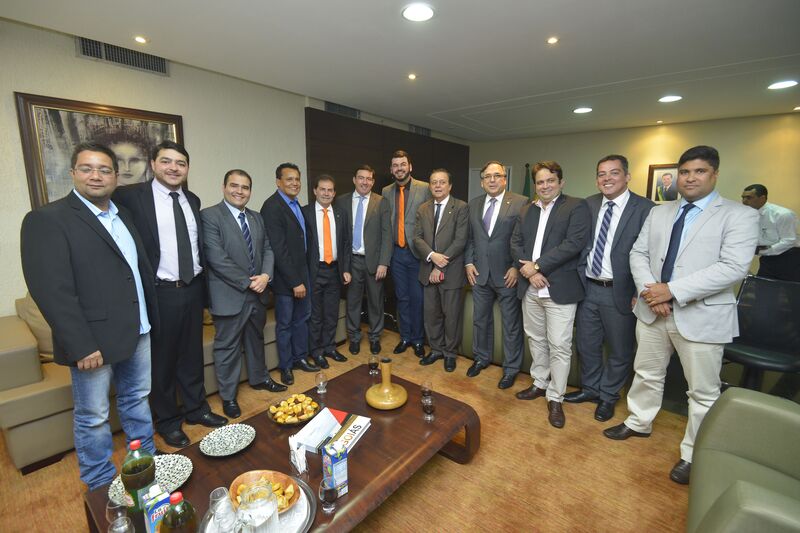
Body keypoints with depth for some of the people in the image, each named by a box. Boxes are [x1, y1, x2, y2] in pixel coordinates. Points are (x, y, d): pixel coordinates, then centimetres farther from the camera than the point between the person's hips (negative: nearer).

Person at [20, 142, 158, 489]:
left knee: (137, 400, 20)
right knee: (93, 417, 10)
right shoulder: (46, 219, -11)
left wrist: (150, 318, 9)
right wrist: (81, 346, -19)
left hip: (138, 332, 7)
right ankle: (102, 488, 30)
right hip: (94, 342, -6)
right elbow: (52, 290, -17)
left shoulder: (123, 215, 10)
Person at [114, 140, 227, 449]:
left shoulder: (192, 200, 9)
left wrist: (202, 285, 13)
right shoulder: (130, 196, -8)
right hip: (159, 293, -5)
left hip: (192, 289, 5)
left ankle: (196, 408, 36)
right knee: (161, 360, 11)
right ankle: (168, 421, 31)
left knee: (192, 354, 18)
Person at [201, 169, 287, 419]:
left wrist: (265, 275, -10)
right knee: (228, 347, 9)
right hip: (229, 296, -6)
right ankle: (228, 396, 27)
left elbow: (267, 249, 8)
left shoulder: (256, 218, 9)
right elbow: (217, 258, -19)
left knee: (256, 339, 22)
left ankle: (259, 378, 43)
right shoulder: (209, 216, -11)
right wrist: (247, 282, -17)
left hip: (258, 293, 6)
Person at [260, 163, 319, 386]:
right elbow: (278, 249, -22)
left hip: (301, 271, 8)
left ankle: (300, 357, 35)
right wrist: (295, 281, -20)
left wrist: (302, 276, 9)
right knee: (285, 323, 8)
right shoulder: (272, 206, -17)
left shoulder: (295, 203, 9)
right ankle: (286, 366, 26)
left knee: (302, 318, 18)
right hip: (284, 277, -8)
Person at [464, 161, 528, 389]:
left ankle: (511, 368, 26)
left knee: (511, 324, 8)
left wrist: (517, 267, -12)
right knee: (480, 319, 16)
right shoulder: (473, 204, 9)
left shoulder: (521, 203, -6)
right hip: (480, 273, 4)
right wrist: (468, 262, 2)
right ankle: (481, 358, 37)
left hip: (508, 274, -4)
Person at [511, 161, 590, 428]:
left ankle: (555, 398, 16)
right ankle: (540, 383, 35)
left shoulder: (577, 207, -3)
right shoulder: (527, 210, 14)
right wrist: (529, 271, -8)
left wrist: (537, 265, -15)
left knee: (559, 346, 0)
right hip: (530, 287, 6)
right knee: (536, 340, 17)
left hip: (560, 289, -5)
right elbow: (515, 243, 8)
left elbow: (574, 243, -15)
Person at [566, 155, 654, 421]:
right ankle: (590, 388, 40)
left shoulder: (645, 209, -9)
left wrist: (640, 294, -13)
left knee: (620, 350, 13)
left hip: (619, 292, -4)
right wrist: (578, 278, 1)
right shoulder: (589, 205, 4)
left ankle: (608, 396, 35)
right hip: (588, 287, 4)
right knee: (586, 344, 18)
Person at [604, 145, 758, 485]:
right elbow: (638, 253, 5)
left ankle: (693, 456, 28)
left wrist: (672, 290, -21)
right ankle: (638, 423, 40)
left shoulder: (739, 215, -6)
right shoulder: (658, 213, 10)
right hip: (653, 311, 5)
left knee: (703, 392, 9)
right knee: (646, 374, 19)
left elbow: (733, 267, -17)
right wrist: (648, 291, -11)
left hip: (702, 316, -4)